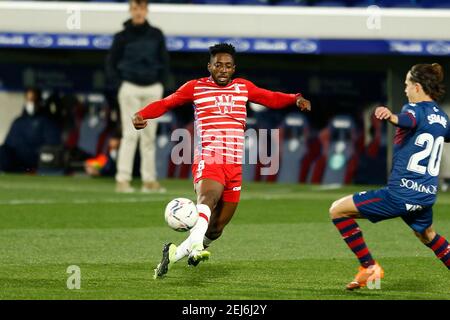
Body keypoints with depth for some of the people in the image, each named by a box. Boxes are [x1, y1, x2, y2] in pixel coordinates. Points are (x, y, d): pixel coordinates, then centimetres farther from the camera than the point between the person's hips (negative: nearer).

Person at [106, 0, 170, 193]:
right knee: (130, 134, -8)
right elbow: (111, 63, 4)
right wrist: (120, 83, -6)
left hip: (153, 89, 3)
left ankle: (149, 180, 8)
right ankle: (122, 179, -9)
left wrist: (161, 84, 2)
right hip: (130, 89, -3)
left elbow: (164, 61, 12)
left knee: (149, 136, 5)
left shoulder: (156, 35, 7)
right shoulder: (122, 37, -1)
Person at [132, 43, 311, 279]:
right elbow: (165, 103, 5)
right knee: (208, 198, -36)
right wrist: (142, 115, -13)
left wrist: (296, 99, 2)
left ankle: (174, 254, 26)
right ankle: (195, 245, -59)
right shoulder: (195, 88, 7)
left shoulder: (243, 87, 18)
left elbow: (271, 98, 21)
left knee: (216, 228, 4)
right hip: (207, 162, -5)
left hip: (234, 166, 5)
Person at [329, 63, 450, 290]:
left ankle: (369, 267, -3)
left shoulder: (415, 109, -9)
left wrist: (392, 117, -59)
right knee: (427, 235, 37)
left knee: (338, 210, 0)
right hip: (426, 196, 8)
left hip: (400, 194, -8)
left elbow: (408, 119, -36)